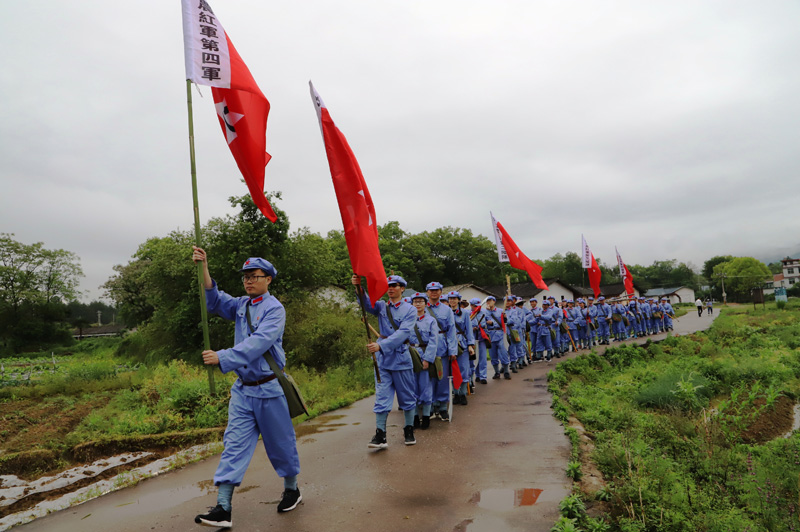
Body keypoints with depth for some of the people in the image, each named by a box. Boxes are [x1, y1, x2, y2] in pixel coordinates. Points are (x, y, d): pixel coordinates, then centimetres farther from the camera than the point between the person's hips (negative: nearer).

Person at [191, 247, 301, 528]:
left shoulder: (274, 308, -12)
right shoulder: (241, 305, 10)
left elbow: (258, 343, -24)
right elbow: (215, 301, -3)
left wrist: (222, 357, -34)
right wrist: (203, 269, -15)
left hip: (269, 389, -5)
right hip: (242, 388, 6)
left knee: (280, 443, 9)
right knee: (234, 444, 1)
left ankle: (292, 489, 30)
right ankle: (223, 508, 3)